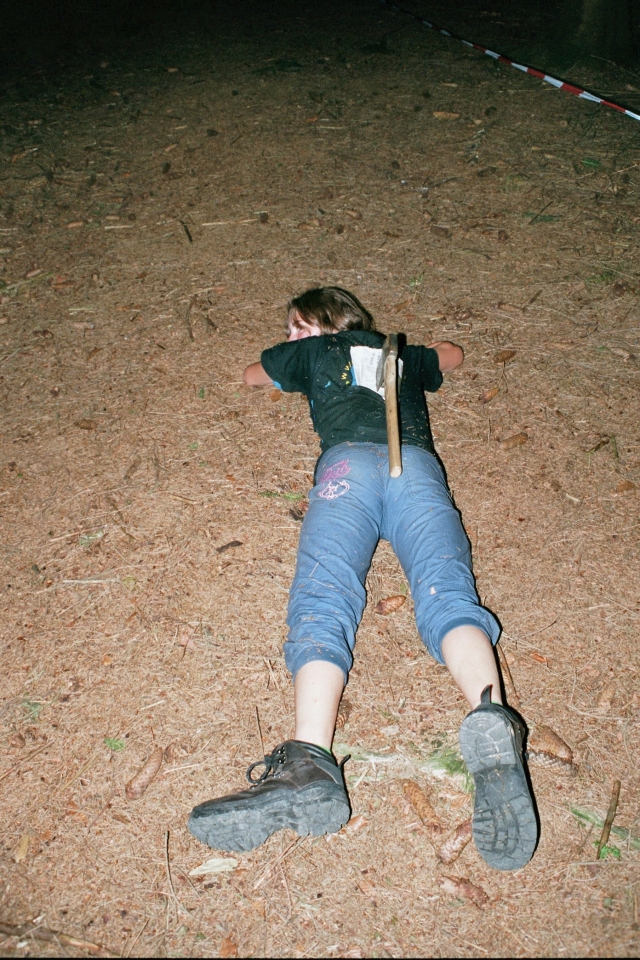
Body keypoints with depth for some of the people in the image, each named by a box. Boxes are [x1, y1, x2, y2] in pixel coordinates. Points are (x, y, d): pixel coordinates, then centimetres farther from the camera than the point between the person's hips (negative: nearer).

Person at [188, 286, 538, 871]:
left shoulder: (313, 351, 32)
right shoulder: (403, 354, 39)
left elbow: (252, 377, 51)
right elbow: (454, 355, 61)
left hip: (348, 462, -2)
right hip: (417, 466, 3)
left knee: (321, 604, -21)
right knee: (447, 595, -20)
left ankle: (310, 761, -46)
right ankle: (492, 720, -51)